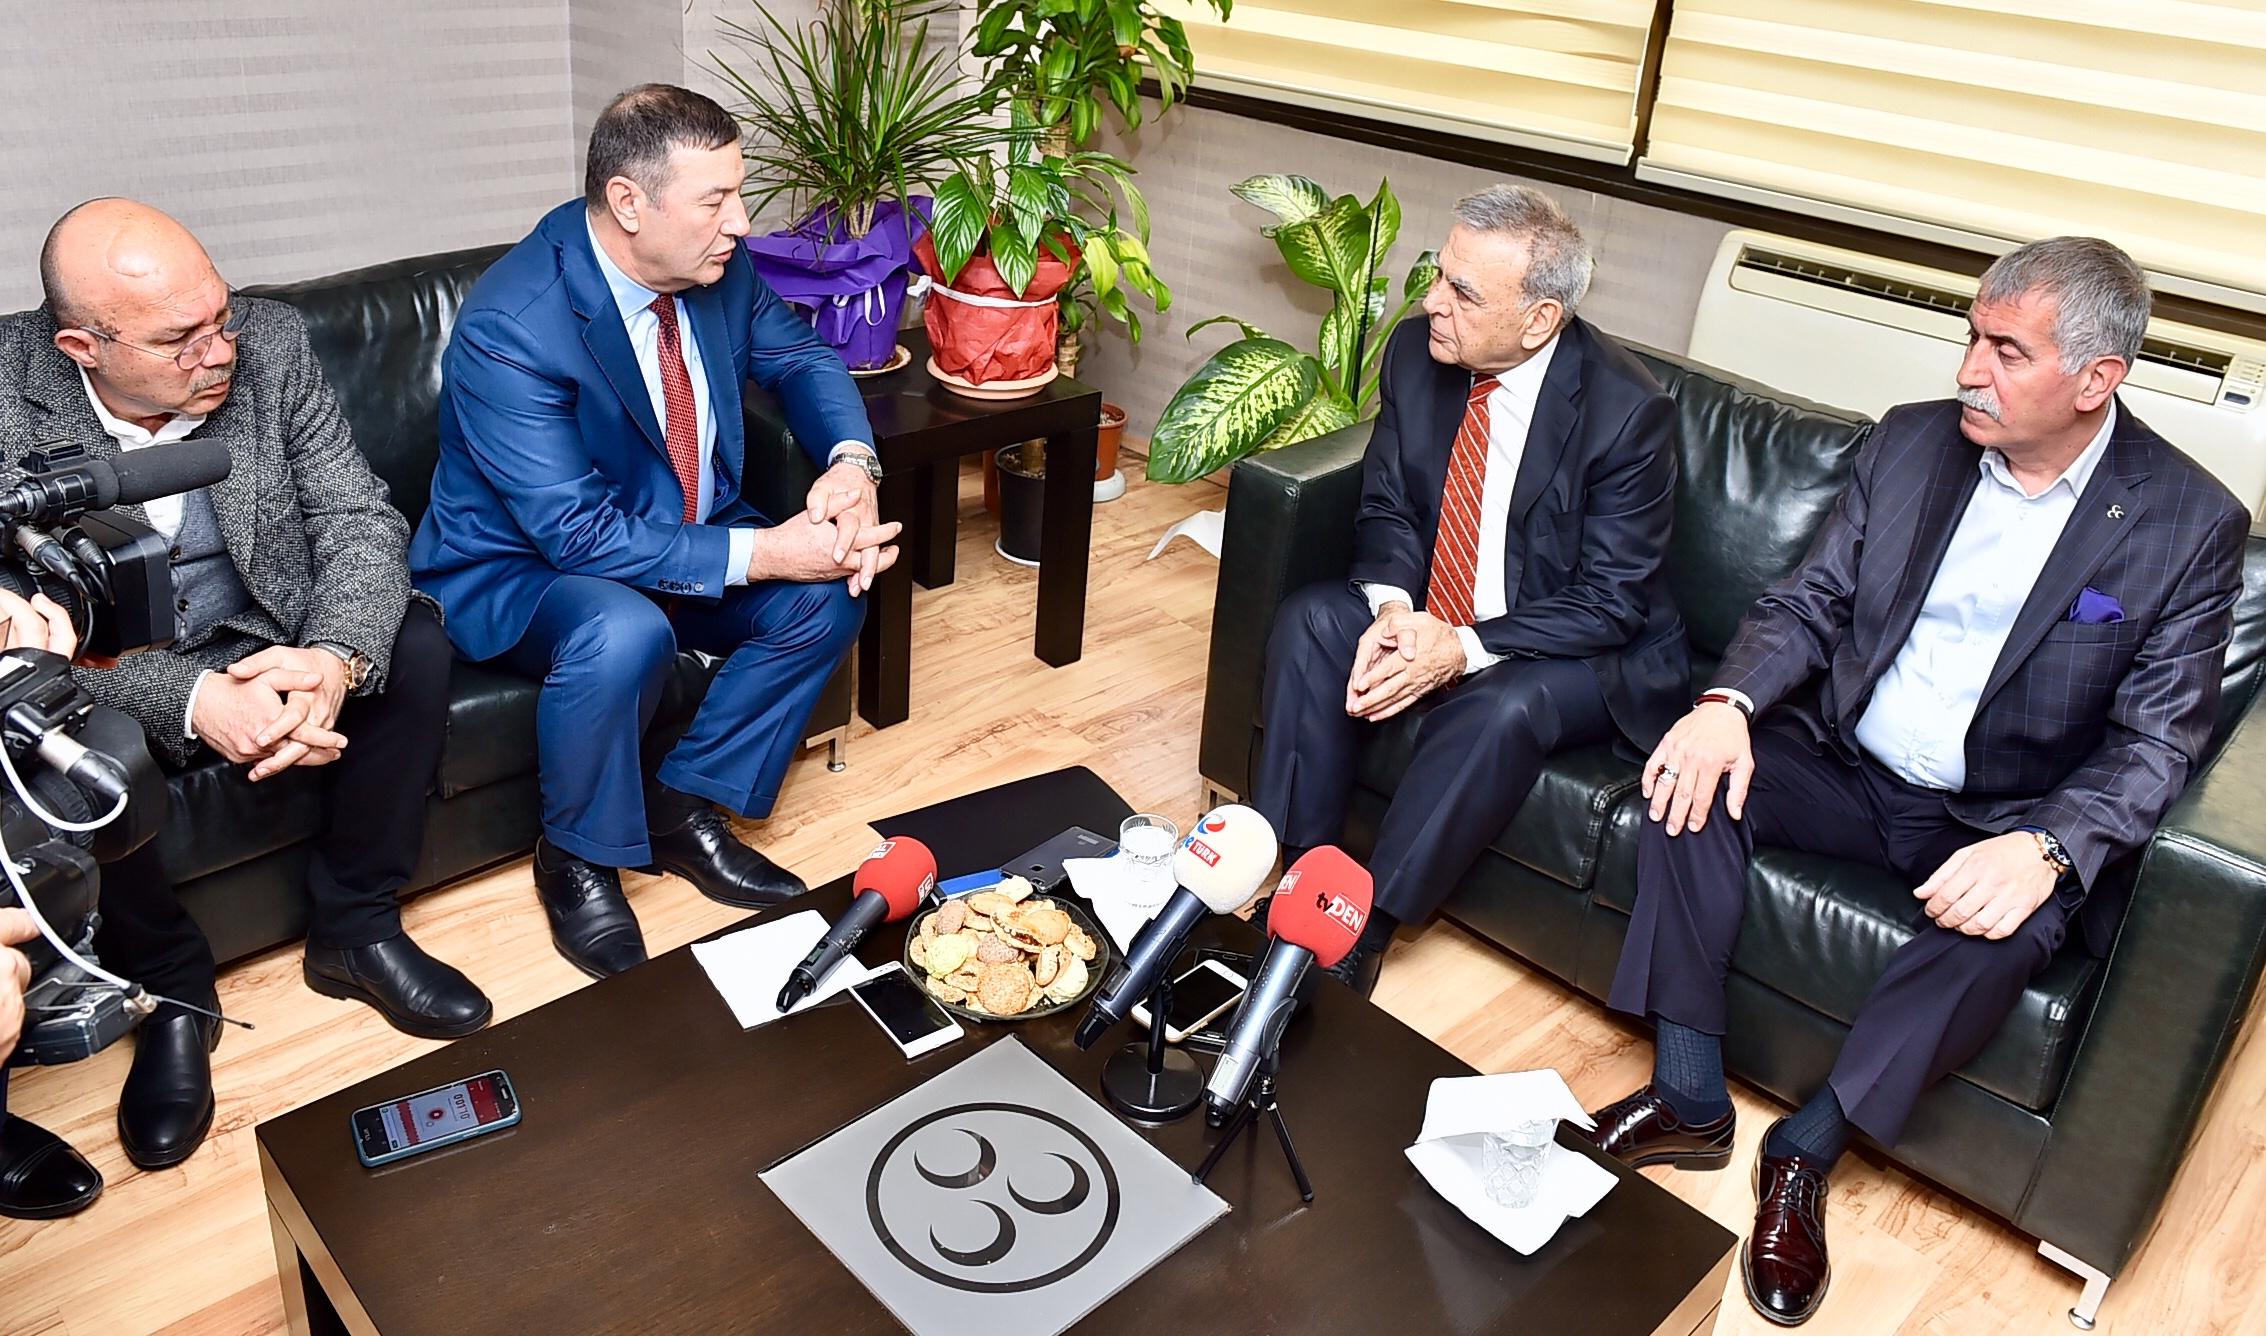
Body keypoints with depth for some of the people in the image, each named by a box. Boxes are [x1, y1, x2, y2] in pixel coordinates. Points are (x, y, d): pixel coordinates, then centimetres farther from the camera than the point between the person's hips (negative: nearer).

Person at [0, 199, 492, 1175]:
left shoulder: (270, 344, -13)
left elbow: (360, 519, -12)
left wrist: (339, 656, -33)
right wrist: (189, 698, -39)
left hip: (268, 642, 3)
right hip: (103, 676, -2)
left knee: (413, 647, -22)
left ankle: (355, 926, -4)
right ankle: (169, 991, -3)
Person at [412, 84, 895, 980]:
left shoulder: (715, 265, -8)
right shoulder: (509, 329, -29)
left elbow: (799, 356, 8)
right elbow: (577, 534, -32)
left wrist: (852, 461, -14)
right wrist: (760, 551, -35)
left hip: (679, 538, 7)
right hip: (514, 570, -7)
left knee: (828, 590, -13)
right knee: (625, 632, -37)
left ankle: (684, 807, 2)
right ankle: (578, 861, -8)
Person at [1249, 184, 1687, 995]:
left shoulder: (1626, 410, -22)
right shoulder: (1417, 351, -7)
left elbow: (1611, 601, -20)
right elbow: (1386, 505, 1)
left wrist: (1466, 648, -31)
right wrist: (1393, 605, -21)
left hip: (1580, 653, -5)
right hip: (1427, 614, 5)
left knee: (1502, 708, -35)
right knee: (1311, 621, -19)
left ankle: (1364, 933, -23)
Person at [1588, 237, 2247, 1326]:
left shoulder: (2190, 525, -9)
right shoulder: (1912, 440, 2)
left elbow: (2156, 742, -11)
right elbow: (1809, 600, 2)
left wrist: (2044, 847, -30)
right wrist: (1728, 703, -19)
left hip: (1997, 821, -3)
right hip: (1845, 764, 4)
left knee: (2006, 921, -34)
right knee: (1696, 772, -21)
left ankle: (1806, 1149, -14)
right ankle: (1688, 1096, -14)